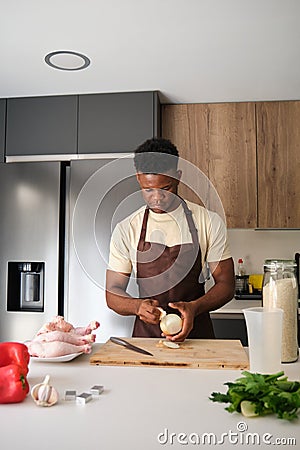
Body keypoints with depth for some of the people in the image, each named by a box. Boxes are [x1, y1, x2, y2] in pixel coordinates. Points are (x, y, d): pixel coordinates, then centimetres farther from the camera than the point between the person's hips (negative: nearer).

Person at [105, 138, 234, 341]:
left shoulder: (209, 222, 0)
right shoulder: (126, 229, 2)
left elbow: (226, 285, 3)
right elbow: (113, 293, 4)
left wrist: (194, 307, -15)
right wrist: (137, 306, -17)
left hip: (197, 334, 0)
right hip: (145, 335, 1)